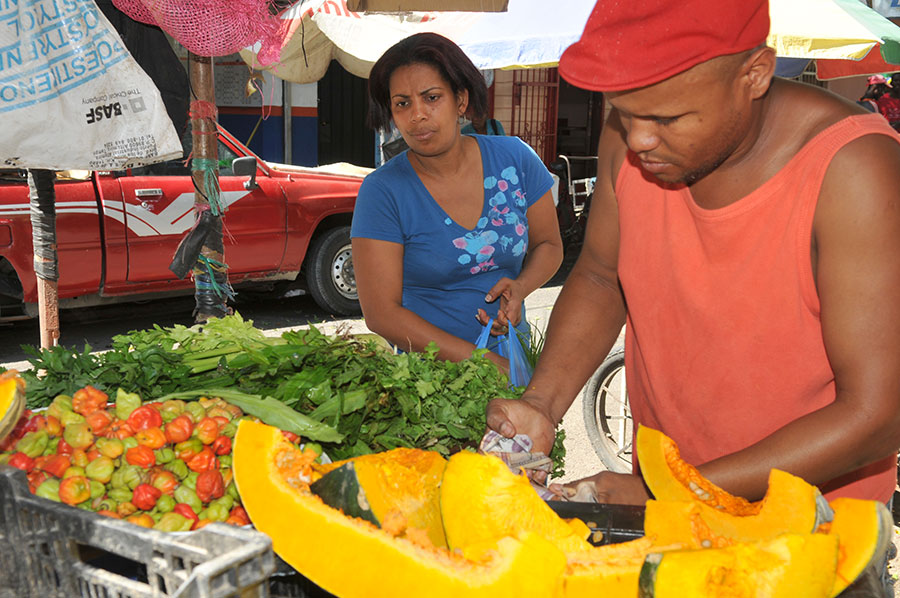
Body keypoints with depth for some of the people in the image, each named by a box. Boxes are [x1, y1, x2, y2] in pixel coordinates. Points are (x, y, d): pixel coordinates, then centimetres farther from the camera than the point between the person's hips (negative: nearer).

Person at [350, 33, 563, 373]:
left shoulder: (515, 159, -1)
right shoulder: (382, 192, -11)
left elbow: (549, 245, 12)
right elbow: (381, 313, -13)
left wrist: (520, 287, -11)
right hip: (427, 366, -2)